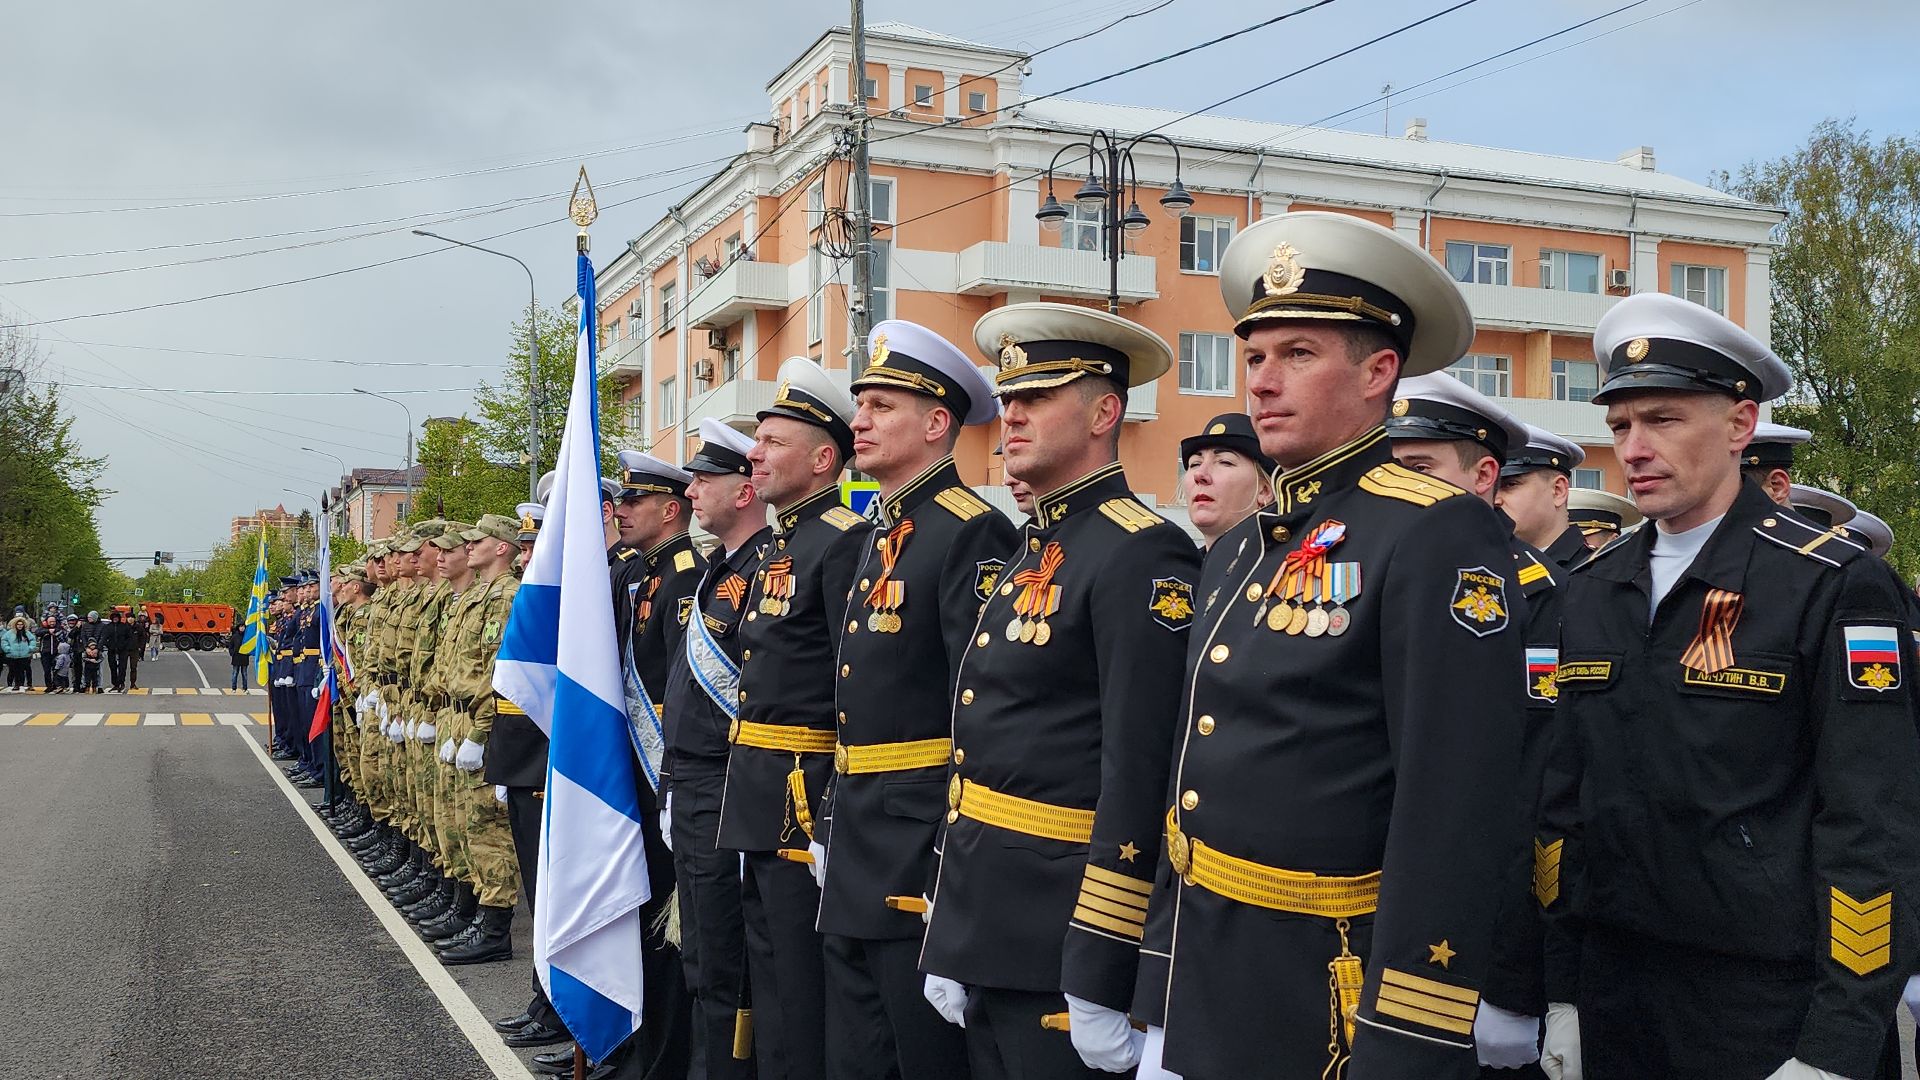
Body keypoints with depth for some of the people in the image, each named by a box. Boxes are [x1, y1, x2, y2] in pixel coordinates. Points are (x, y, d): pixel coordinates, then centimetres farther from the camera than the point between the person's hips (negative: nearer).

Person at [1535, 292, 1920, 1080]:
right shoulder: (1592, 592, 6)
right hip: (1613, 999, 5)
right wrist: (1562, 991, 8)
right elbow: (1563, 798, 9)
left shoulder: (1834, 586, -9)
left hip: (1773, 1010, -5)